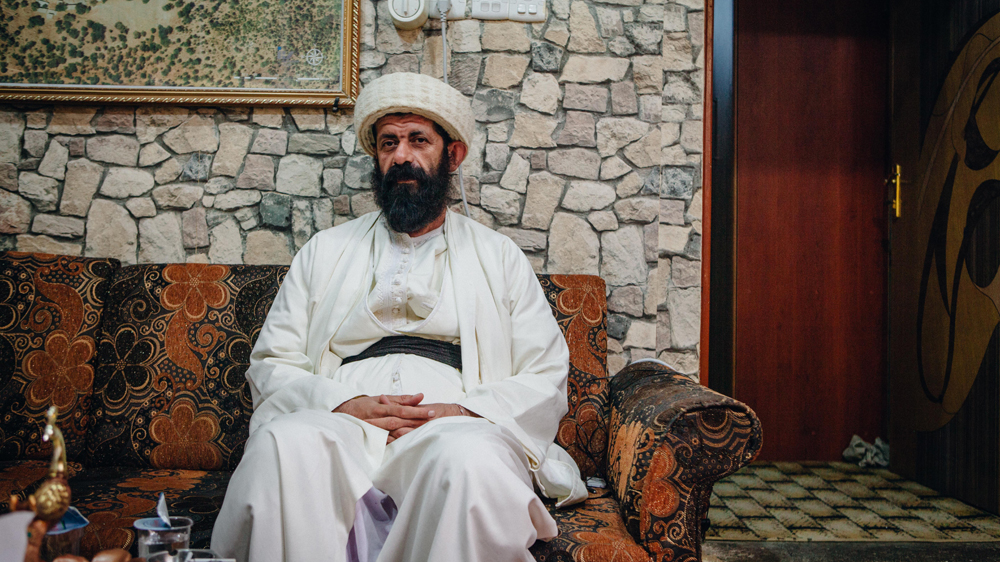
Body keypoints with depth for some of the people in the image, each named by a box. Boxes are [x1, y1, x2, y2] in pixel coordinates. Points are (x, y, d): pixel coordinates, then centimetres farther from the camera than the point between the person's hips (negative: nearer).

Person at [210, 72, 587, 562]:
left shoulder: (500, 258, 20)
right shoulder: (325, 251, 23)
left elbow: (545, 381, 11)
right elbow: (270, 365, 15)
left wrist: (463, 411, -9)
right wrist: (342, 403, -6)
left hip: (454, 429, 0)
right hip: (338, 423, 1)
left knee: (473, 460, -36)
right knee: (283, 444, -34)